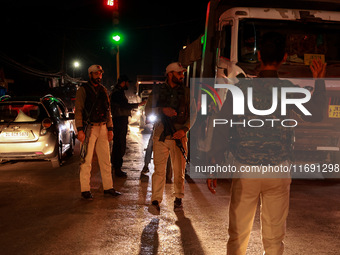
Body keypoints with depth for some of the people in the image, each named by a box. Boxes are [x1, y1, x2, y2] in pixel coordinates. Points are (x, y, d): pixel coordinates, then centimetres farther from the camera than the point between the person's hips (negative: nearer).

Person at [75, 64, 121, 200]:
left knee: (105, 160, 8)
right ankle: (85, 190, 3)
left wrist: (110, 128, 12)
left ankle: (108, 187, 16)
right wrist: (80, 130, -15)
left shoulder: (103, 90, 16)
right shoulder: (83, 89, -2)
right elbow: (78, 110, -6)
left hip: (102, 128, 6)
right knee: (87, 161, -4)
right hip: (89, 128, -6)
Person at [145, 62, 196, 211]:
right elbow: (148, 110, 4)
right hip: (160, 136, -1)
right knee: (159, 169, -3)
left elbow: (193, 113, 8)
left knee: (179, 170, 4)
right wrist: (162, 110, -14)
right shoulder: (158, 91, 7)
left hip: (179, 136, 1)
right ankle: (156, 200, 3)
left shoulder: (186, 92, 9)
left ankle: (178, 199, 19)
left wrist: (184, 129, -7)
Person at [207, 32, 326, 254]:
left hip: (245, 171, 0)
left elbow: (221, 129, -10)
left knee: (238, 236, 11)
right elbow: (315, 115, 10)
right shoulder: (289, 90, -6)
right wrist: (320, 82, 20)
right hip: (278, 172, 1)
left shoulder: (241, 89, -8)